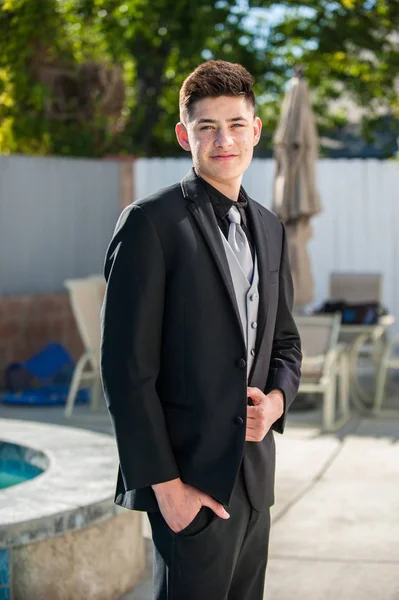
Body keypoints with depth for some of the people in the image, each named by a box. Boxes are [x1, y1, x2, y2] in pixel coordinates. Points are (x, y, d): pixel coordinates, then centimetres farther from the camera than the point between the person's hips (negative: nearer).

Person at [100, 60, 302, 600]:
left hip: (254, 474, 7)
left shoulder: (269, 230, 13)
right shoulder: (151, 223, -10)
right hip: (190, 479, -7)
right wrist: (164, 483, -15)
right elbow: (126, 367, -13)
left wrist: (276, 398, -2)